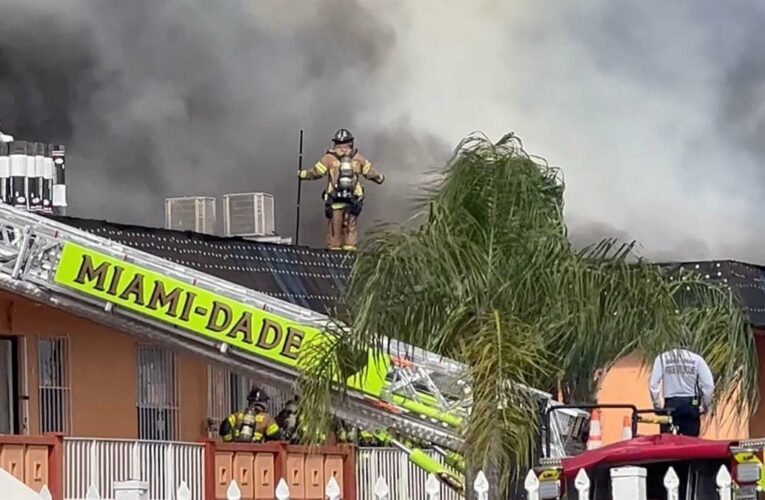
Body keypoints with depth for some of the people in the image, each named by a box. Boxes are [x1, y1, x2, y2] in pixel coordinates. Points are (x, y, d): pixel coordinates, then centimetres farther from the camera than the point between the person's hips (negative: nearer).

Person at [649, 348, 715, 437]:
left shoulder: (661, 359, 8)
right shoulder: (697, 359, 8)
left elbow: (654, 385, -1)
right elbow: (709, 386, 1)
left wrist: (657, 405, 6)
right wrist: (705, 406, 12)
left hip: (671, 404, -1)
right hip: (691, 404, 1)